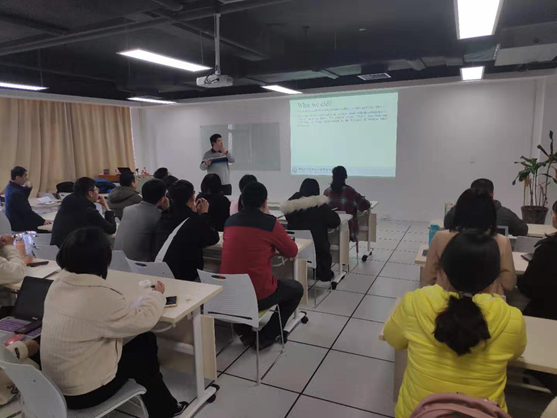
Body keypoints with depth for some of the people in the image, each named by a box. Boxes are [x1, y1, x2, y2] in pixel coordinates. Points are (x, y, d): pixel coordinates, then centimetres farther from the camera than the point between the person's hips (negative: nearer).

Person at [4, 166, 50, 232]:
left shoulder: (11, 186, 4)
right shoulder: (15, 193, -27)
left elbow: (23, 198, 19)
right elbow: (27, 212, -26)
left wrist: (28, 188, 3)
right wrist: (43, 221, -22)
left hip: (14, 221, 10)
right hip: (18, 225, -10)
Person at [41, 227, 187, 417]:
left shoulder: (58, 285, -4)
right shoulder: (100, 297, -30)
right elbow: (144, 320, -17)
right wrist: (156, 294, 1)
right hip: (82, 393, -7)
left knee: (145, 339, 15)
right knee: (144, 346, 12)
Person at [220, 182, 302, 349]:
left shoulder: (230, 221, 4)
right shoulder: (270, 222, -12)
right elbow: (292, 252, 1)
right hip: (258, 296, -5)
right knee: (296, 289, 21)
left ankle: (245, 330, 33)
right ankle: (267, 336, 20)